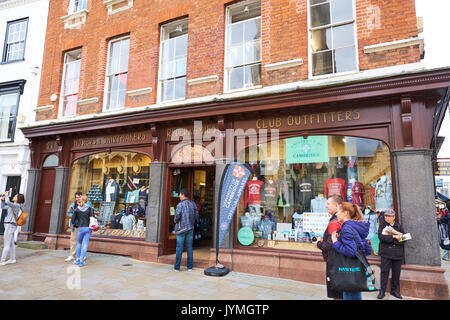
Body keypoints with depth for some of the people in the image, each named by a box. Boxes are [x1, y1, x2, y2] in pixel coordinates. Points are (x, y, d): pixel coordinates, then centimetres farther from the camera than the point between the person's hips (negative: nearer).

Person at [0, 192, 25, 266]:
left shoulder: (17, 205, -14)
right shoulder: (12, 205, 16)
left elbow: (7, 202, -28)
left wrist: (6, 195, -9)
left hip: (10, 226, -9)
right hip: (10, 226, 9)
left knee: (6, 244, -7)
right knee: (11, 243, 13)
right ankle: (12, 259, 19)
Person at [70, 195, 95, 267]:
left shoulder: (77, 209, 0)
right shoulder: (90, 208, -2)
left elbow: (73, 219, 3)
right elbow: (93, 218, -2)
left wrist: (76, 225, 18)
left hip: (81, 228, 0)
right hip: (88, 228, 0)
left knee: (79, 243, 19)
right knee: (85, 244, 3)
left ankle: (78, 259, 22)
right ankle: (81, 261, 4)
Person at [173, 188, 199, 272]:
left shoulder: (180, 204, -12)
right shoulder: (193, 204, 3)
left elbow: (177, 217, -15)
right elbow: (196, 216, 3)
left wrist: (175, 221, 7)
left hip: (181, 228, -4)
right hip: (190, 228, 4)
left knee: (179, 248, 4)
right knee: (189, 247, 10)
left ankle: (177, 267, 11)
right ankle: (190, 267, 14)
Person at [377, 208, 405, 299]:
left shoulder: (398, 226, 9)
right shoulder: (382, 225, 0)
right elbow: (380, 236, -13)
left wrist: (398, 239, -17)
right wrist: (393, 237, -19)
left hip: (398, 253, 3)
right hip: (386, 252, -3)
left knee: (396, 272, 9)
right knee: (384, 271, -2)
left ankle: (394, 290, 24)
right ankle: (382, 291, 7)